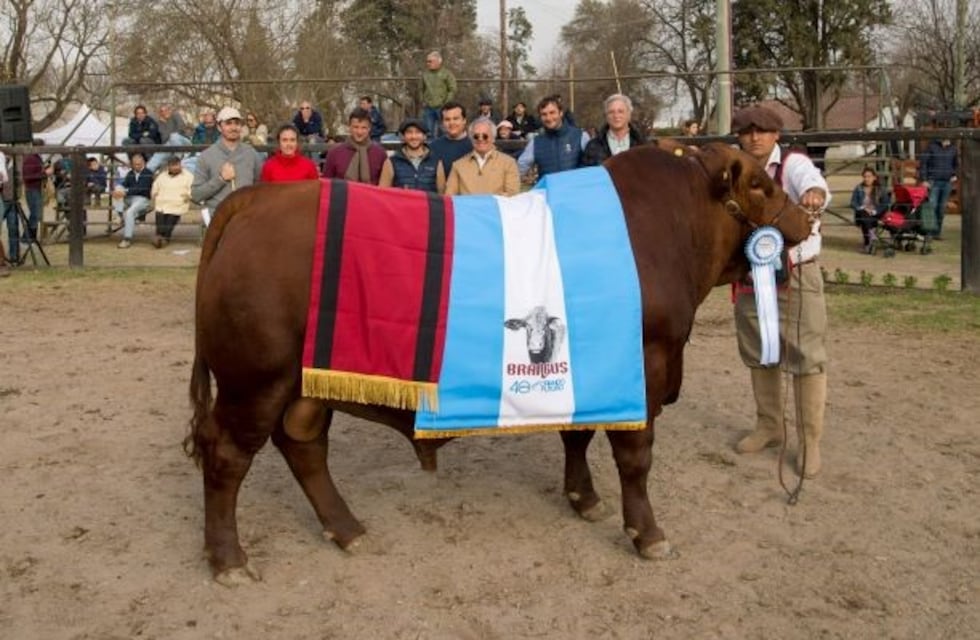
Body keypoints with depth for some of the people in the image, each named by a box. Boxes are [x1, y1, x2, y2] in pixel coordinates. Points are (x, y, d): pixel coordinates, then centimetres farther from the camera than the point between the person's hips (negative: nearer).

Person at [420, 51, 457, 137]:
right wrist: (423, 102, 9)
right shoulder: (425, 74, 11)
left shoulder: (447, 74, -1)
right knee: (428, 131, 4)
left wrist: (446, 104, -11)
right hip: (428, 108, 4)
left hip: (441, 108, -4)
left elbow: (452, 90, -4)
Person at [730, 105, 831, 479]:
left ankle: (810, 441, 8)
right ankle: (769, 426, 33)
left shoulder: (793, 163, -11)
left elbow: (812, 181, -31)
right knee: (759, 354, 15)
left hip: (796, 275, -5)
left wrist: (814, 193, -55)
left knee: (806, 356, -2)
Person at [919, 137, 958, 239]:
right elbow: (923, 163, -3)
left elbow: (956, 164, 23)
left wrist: (955, 175, 6)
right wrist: (924, 180, -10)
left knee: (942, 208, 6)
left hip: (947, 182, 4)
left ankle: (937, 232, 12)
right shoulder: (932, 147, -2)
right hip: (934, 181, -4)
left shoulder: (953, 149, 10)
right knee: (932, 206, -11)